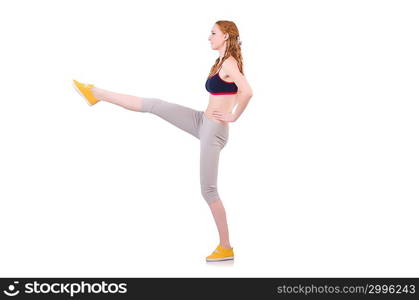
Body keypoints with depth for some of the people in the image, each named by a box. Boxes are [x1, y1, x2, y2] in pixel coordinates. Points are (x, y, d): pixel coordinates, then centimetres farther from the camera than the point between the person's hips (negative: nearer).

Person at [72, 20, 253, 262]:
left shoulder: (229, 63, -16)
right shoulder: (224, 63, 12)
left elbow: (248, 92, -31)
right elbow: (240, 90, 25)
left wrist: (234, 117, -18)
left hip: (214, 130, -9)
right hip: (202, 121, 9)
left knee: (208, 189, -4)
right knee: (154, 105, 5)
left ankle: (226, 248, 5)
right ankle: (96, 93, 15)